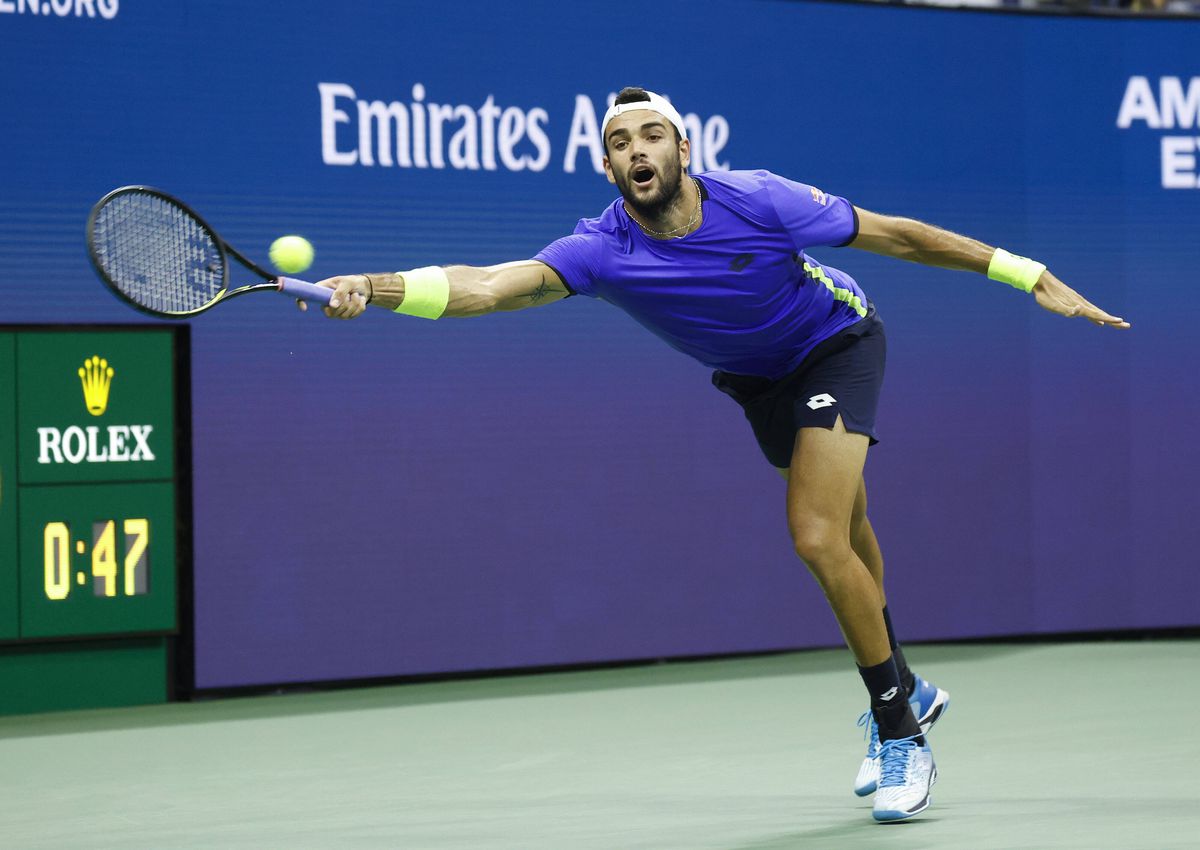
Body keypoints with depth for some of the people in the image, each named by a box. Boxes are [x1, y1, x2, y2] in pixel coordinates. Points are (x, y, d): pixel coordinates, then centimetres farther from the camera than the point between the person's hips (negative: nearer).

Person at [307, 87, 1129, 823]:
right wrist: (374, 286, -57)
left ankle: (900, 735, -6)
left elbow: (894, 234, -21)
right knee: (844, 540, 20)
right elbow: (491, 283, -40)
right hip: (758, 380, 4)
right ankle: (904, 691, 44)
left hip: (837, 342, -4)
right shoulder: (604, 250, -26)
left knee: (820, 538, -20)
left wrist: (1031, 276, -17)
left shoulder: (755, 200, -31)